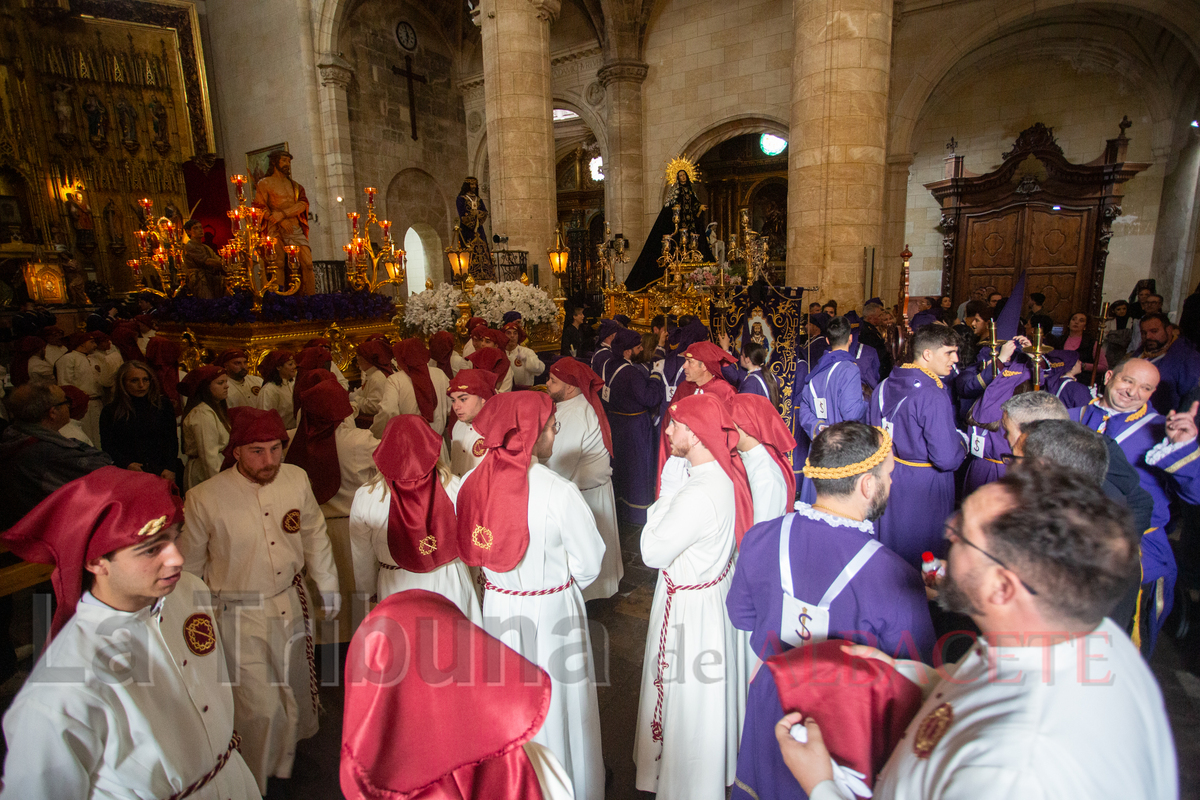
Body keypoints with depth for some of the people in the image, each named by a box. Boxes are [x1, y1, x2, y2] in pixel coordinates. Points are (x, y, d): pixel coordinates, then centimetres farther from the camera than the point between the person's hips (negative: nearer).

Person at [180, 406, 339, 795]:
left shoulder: (296, 478, -11)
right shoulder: (204, 498, -20)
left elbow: (314, 533, 6)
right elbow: (188, 565, -4)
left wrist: (327, 585, 12)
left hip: (290, 603, 4)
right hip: (239, 616, -4)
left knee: (291, 694, 23)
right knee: (259, 708, 1)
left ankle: (286, 760, 53)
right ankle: (255, 785, 32)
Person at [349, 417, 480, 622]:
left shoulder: (366, 497, -16)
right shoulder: (454, 486, -20)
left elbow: (362, 557, -3)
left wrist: (368, 591, 15)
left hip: (398, 590, 1)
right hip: (450, 584, 0)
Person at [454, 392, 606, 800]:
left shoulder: (475, 480, -11)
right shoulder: (558, 491, -25)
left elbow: (471, 548, 2)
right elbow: (590, 560, -15)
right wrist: (564, 582, 4)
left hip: (497, 603, 5)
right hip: (550, 611, -4)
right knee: (556, 699, 17)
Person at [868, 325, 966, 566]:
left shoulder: (883, 386, 0)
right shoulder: (933, 397, -23)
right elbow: (946, 458, -24)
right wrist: (962, 448, -4)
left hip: (889, 476, 7)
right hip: (925, 486, -7)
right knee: (924, 555, 9)